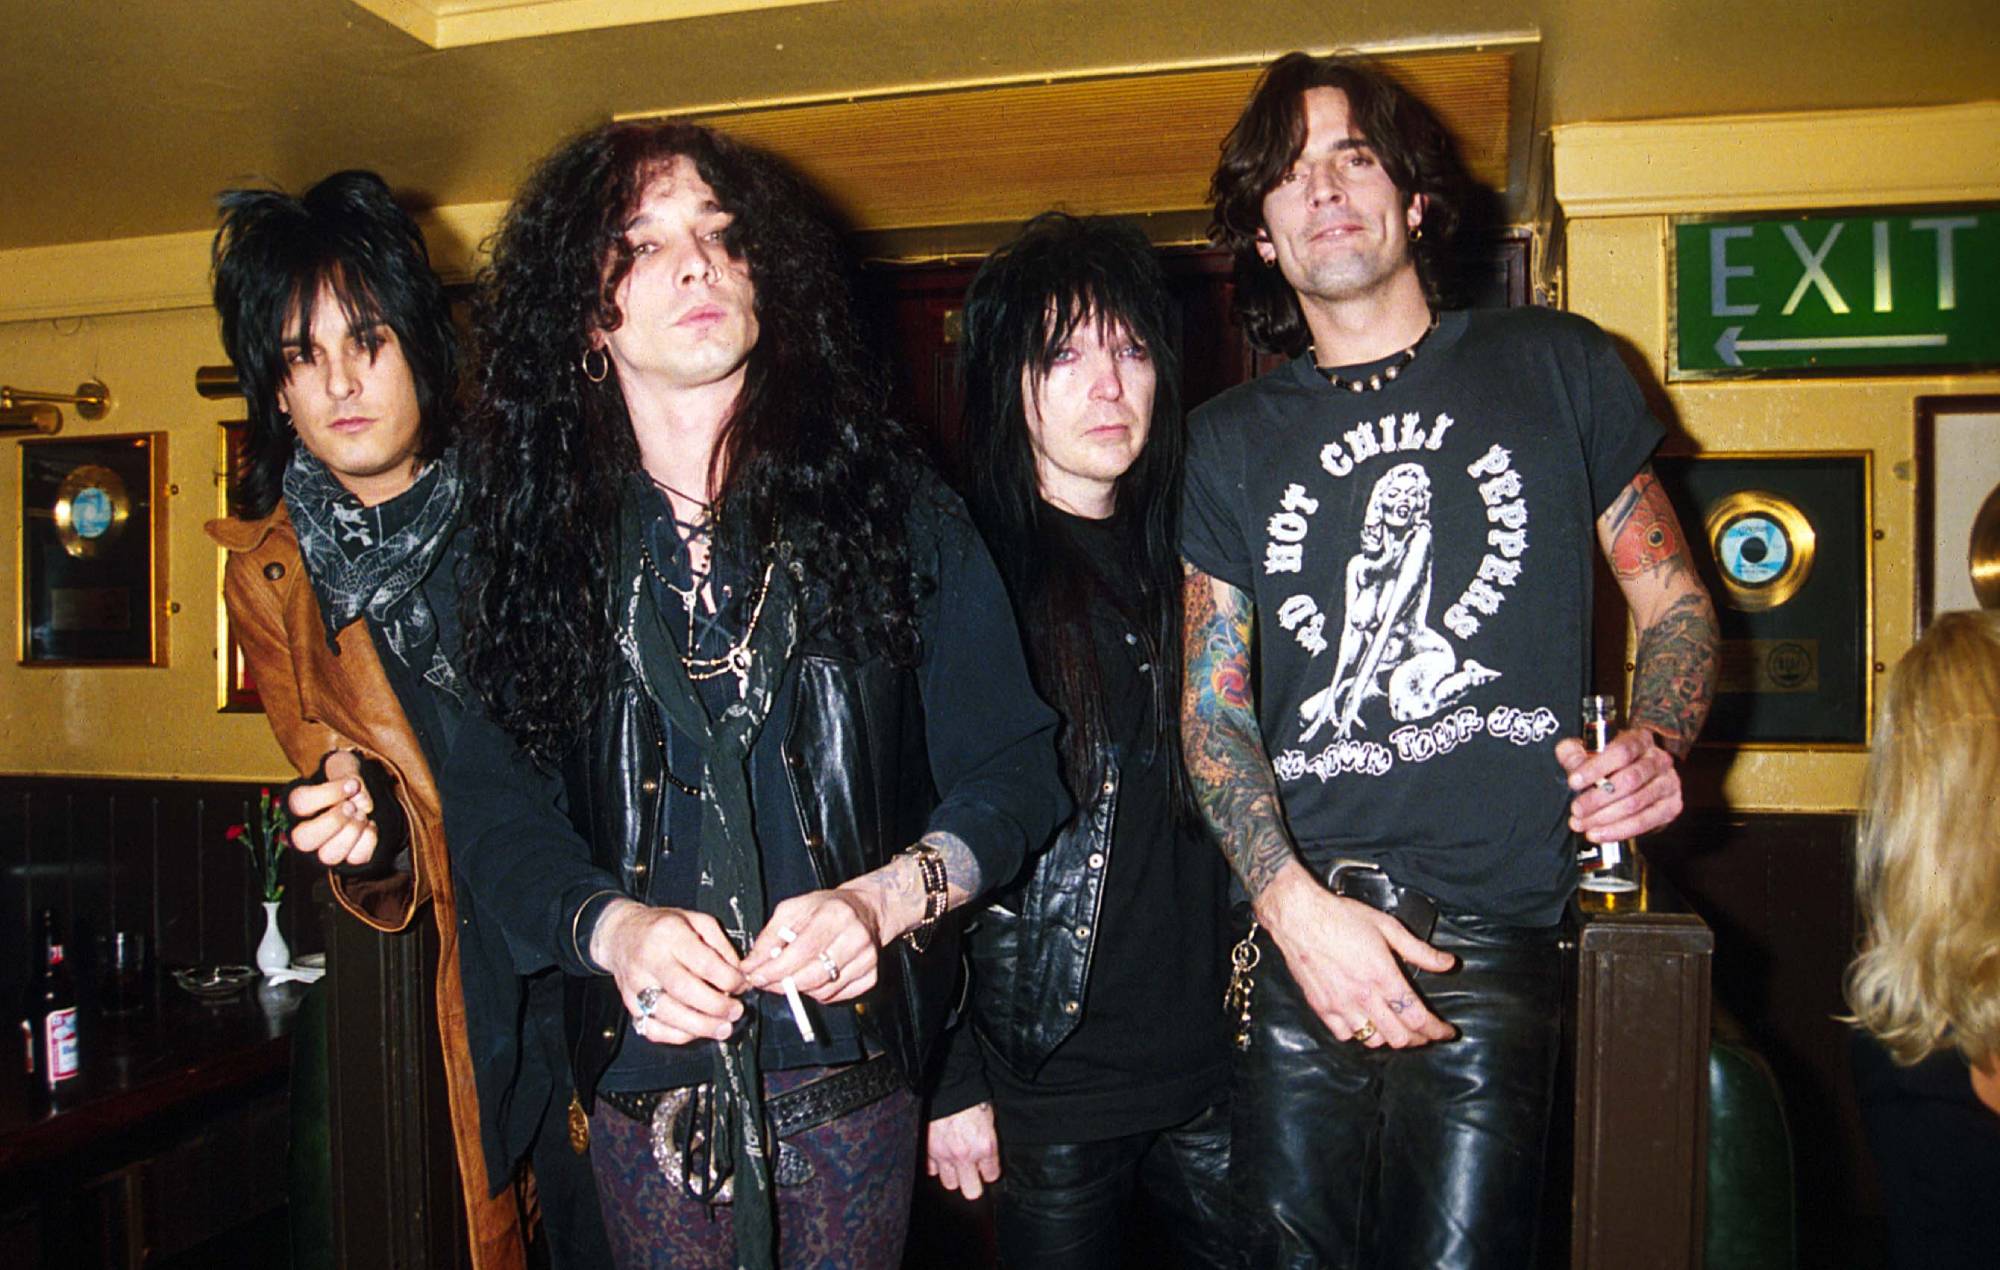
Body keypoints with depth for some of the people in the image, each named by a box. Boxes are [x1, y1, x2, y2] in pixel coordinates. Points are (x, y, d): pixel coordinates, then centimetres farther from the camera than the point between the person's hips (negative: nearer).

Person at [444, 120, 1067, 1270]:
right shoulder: (545, 537, 3)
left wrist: (888, 895, -19)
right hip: (642, 1072, 1)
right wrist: (608, 925, -18)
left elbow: (1012, 767, -3)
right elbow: (491, 799, 0)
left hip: (849, 1074, -1)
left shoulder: (892, 506, -1)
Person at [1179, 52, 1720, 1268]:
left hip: (1500, 931, -1)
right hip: (1299, 931, 2)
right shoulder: (1232, 436, 12)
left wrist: (1658, 742, -8)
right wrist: (1292, 899, -8)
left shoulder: (1555, 368, 10)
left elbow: (1675, 603, 14)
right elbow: (1211, 704, 7)